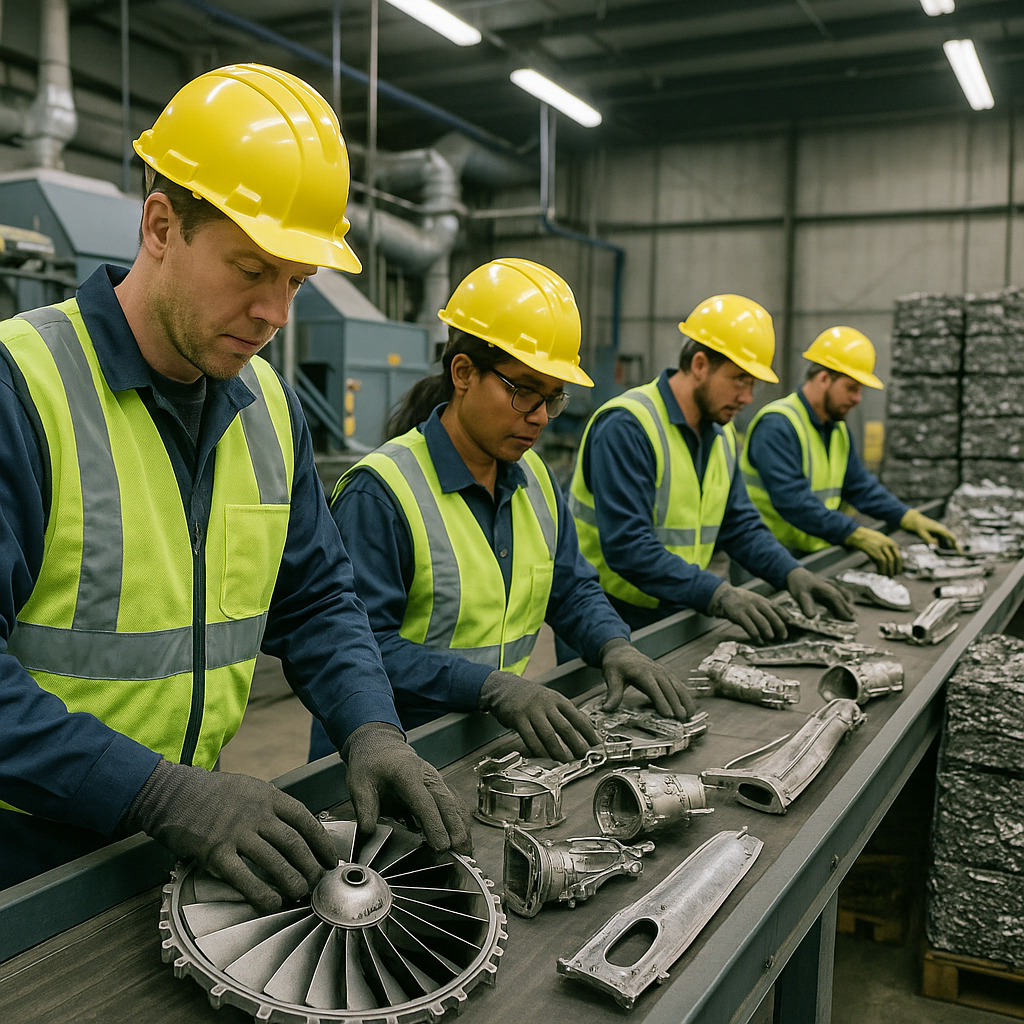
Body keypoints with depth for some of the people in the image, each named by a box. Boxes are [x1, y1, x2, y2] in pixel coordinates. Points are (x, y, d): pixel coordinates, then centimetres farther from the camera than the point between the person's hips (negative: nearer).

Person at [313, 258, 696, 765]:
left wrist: (615, 646, -2)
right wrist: (494, 686, -29)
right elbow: (365, 644, -20)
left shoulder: (534, 477, 11)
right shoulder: (379, 491, -15)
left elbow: (572, 589, 19)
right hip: (398, 754, -5)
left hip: (493, 743, 6)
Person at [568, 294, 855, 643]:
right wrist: (717, 595, -30)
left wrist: (792, 574, -2)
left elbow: (740, 524, 15)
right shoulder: (626, 427, -17)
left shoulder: (722, 434, 11)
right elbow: (625, 546, -25)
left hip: (675, 618, 7)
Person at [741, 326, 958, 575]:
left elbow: (862, 487, 22)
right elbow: (792, 499, -25)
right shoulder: (777, 425, -15)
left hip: (815, 557, 9)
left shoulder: (838, 428, 18)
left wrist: (912, 519, 8)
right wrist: (857, 535, -27)